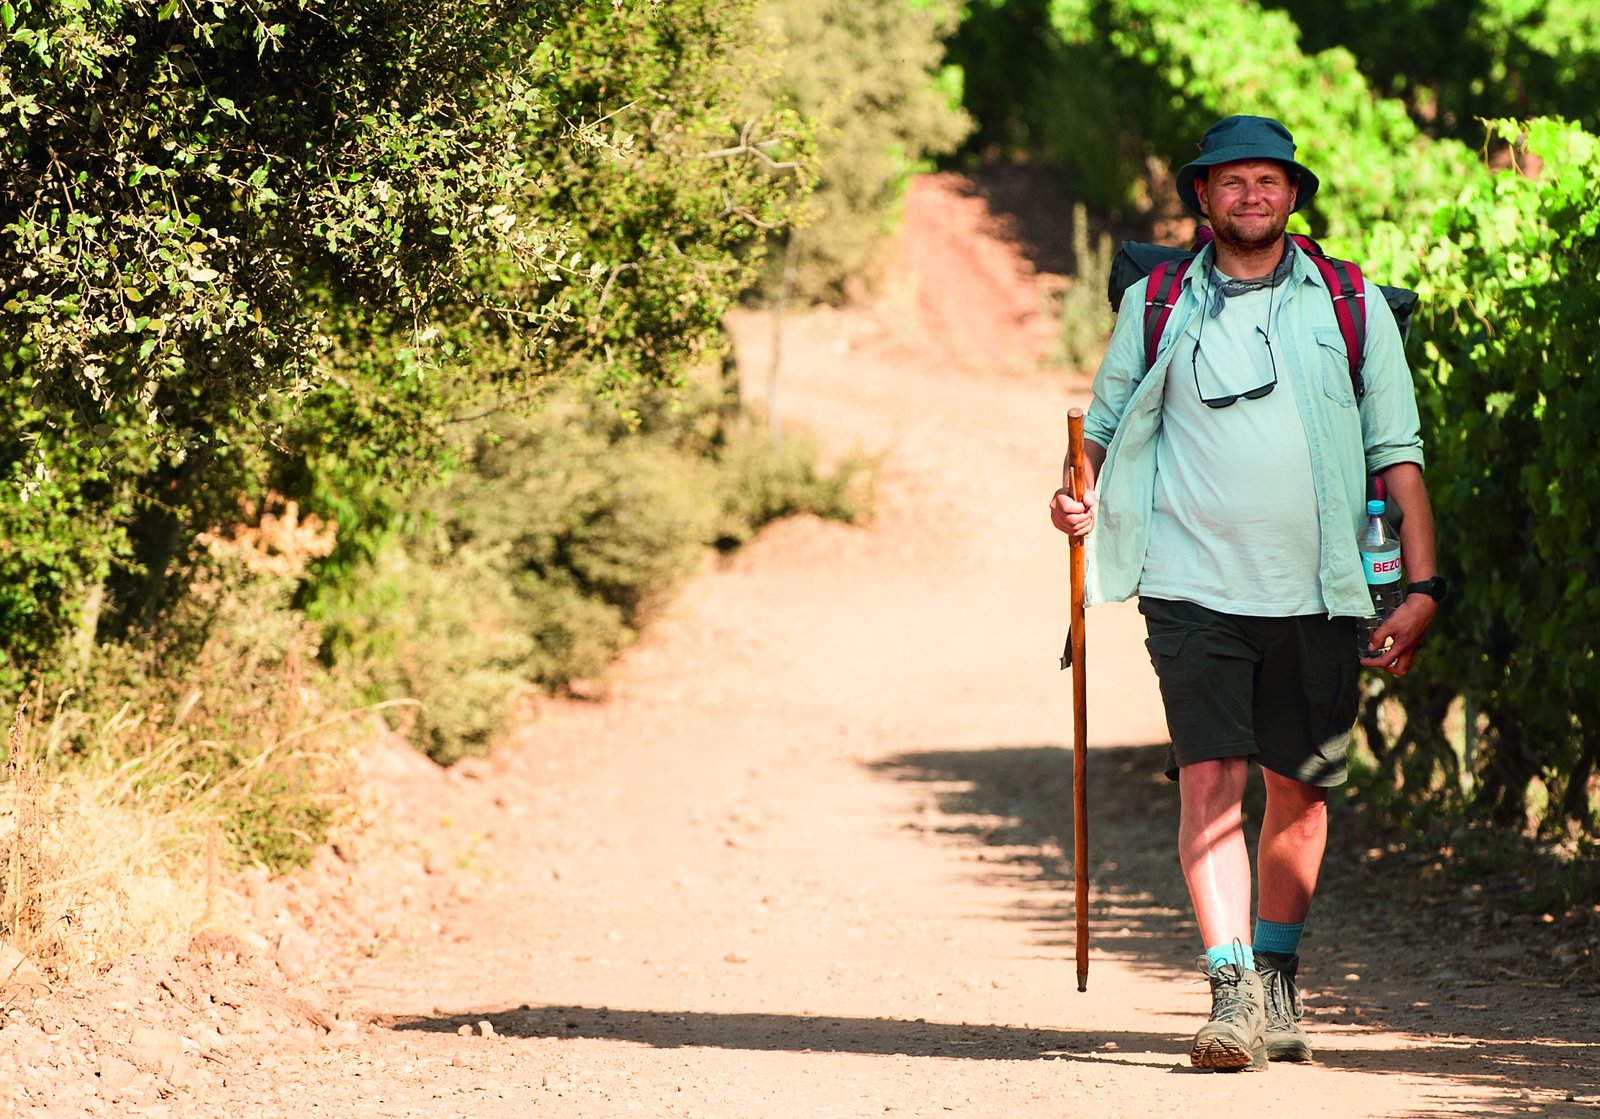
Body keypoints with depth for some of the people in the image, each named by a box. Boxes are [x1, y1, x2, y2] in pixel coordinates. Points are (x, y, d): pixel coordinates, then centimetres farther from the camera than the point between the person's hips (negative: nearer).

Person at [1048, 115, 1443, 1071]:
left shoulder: (1351, 305, 8)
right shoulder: (1156, 307, 8)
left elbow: (1398, 454, 7)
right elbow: (1106, 428, 16)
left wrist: (1424, 584, 0)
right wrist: (1080, 494, -6)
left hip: (1318, 593, 1)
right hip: (1195, 587, -1)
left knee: (1300, 792, 9)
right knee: (1209, 781, -13)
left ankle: (1278, 980, 26)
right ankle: (1233, 990, -16)